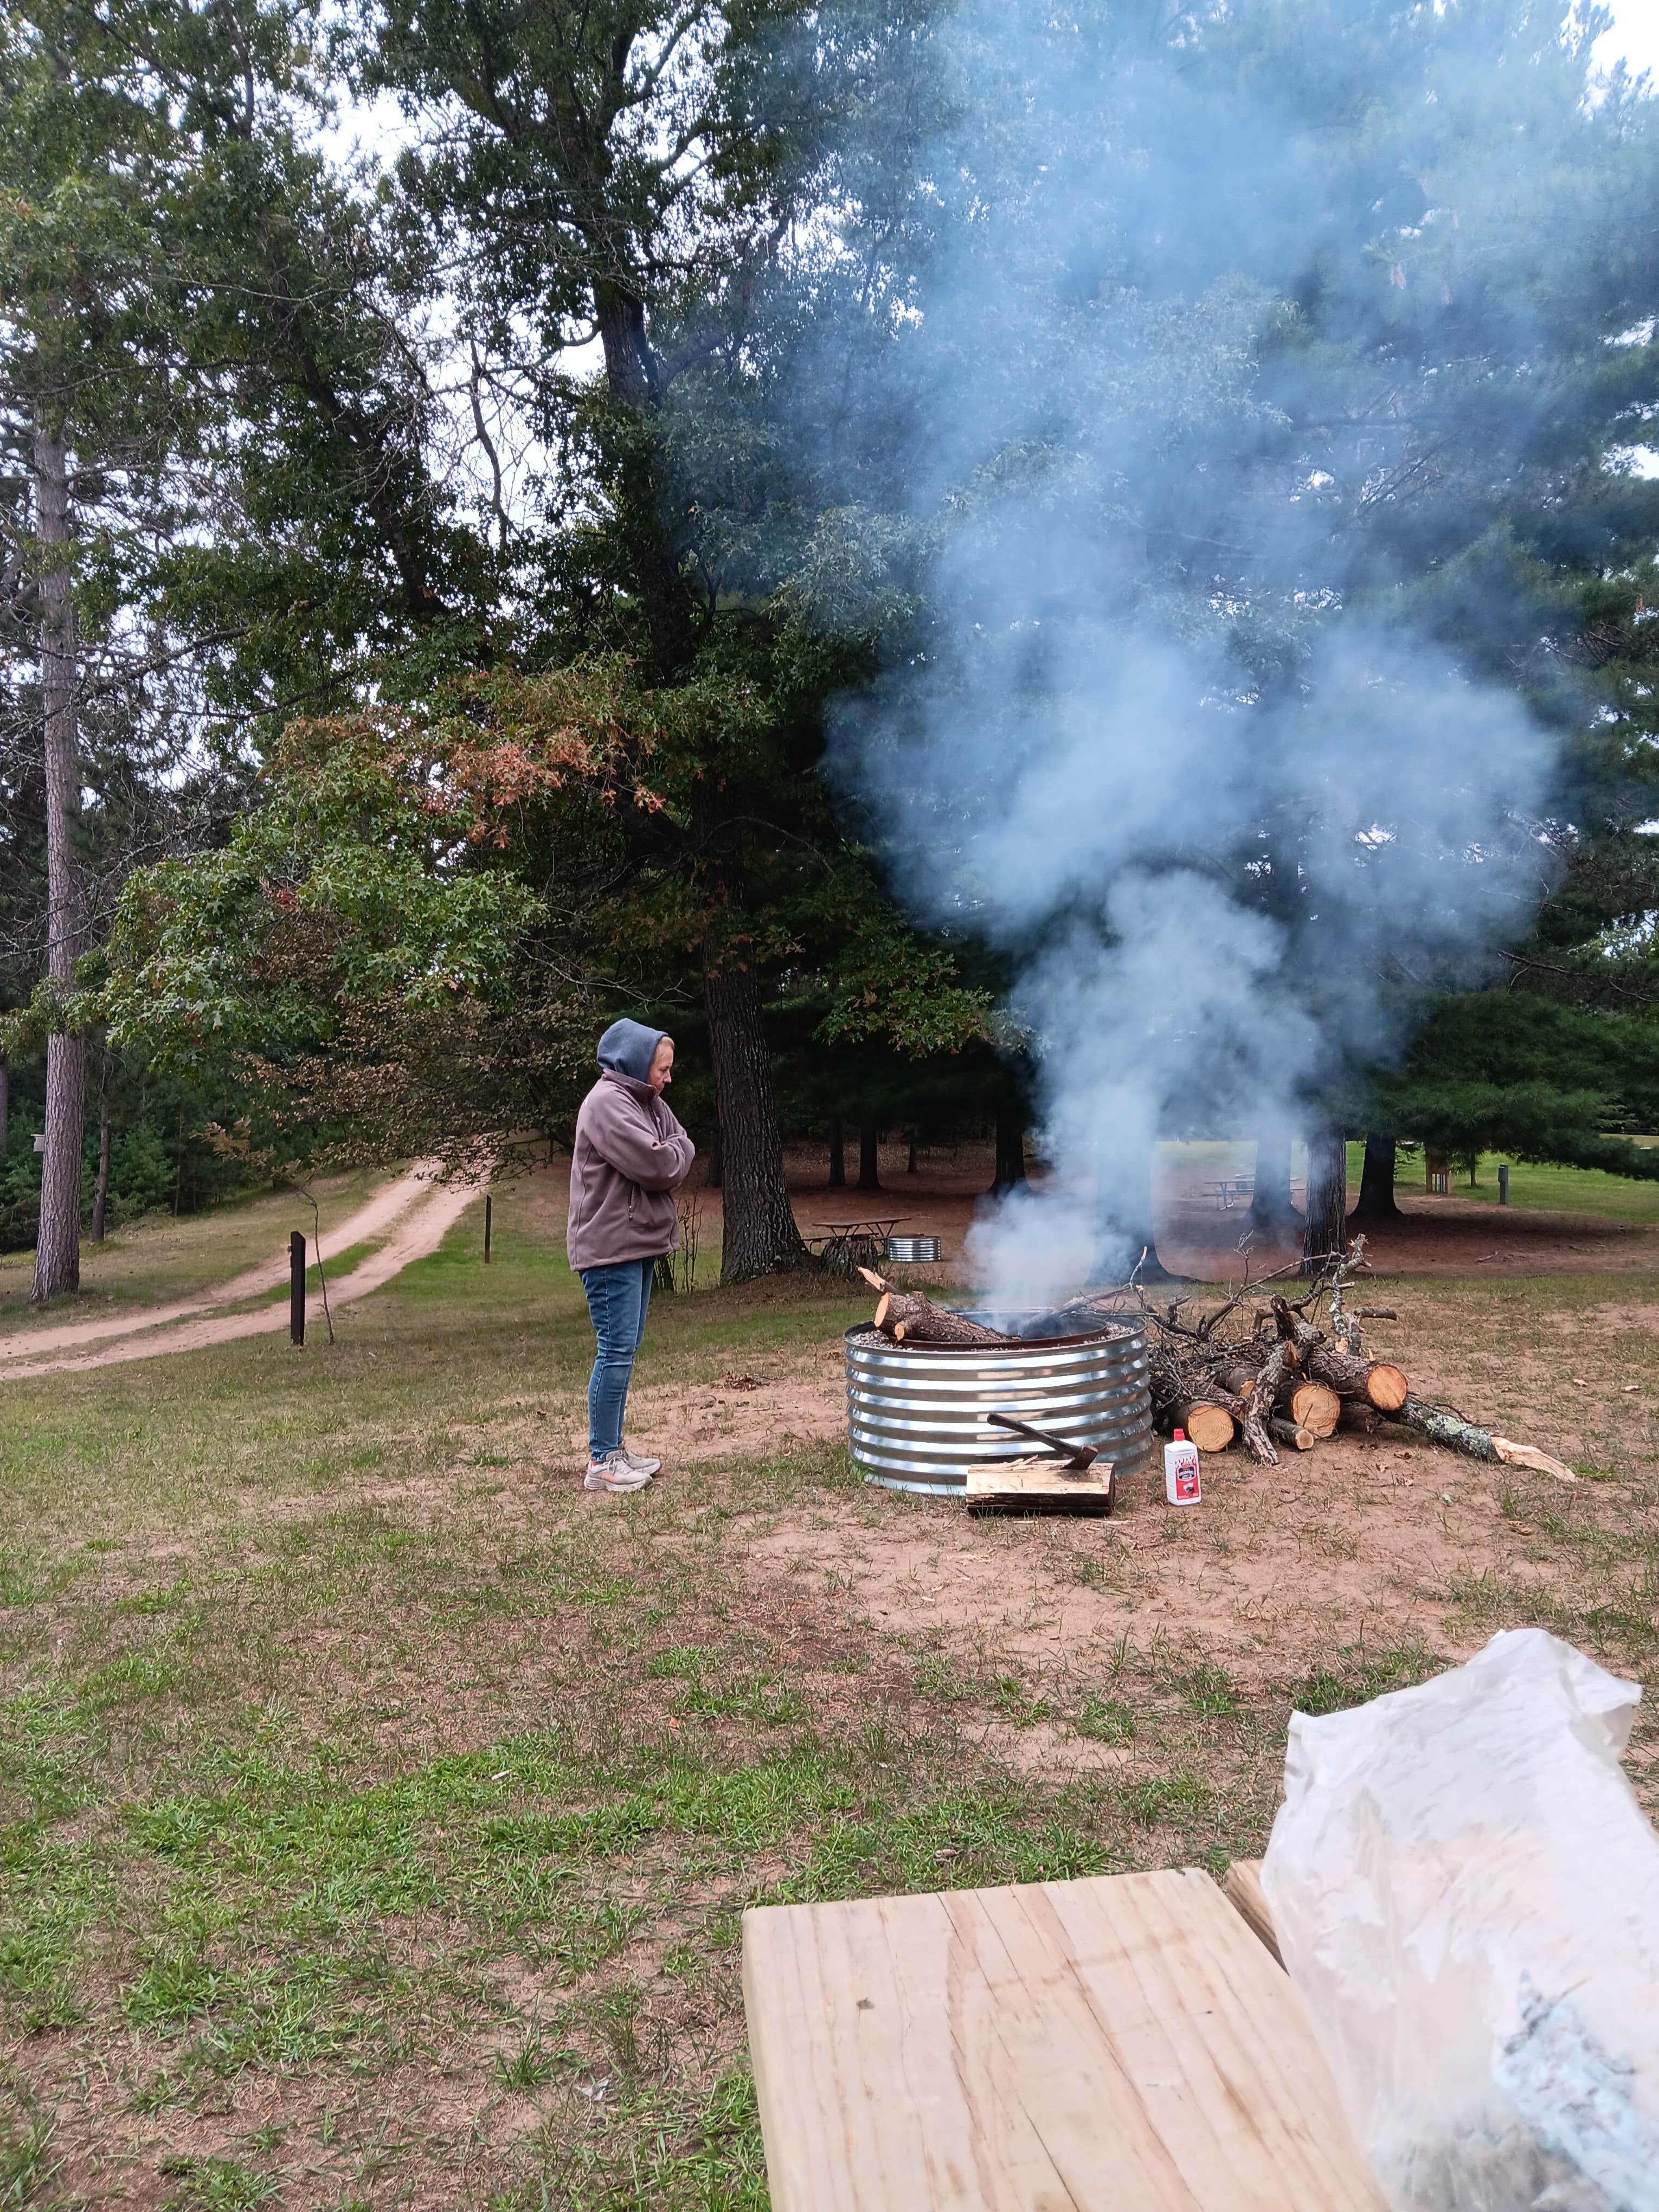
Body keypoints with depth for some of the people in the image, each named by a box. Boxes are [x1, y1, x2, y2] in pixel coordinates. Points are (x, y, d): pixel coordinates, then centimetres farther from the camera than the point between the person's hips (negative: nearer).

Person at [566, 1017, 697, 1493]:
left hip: (639, 1241, 10)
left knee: (625, 1349, 13)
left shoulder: (649, 1103, 16)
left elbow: (684, 1153, 9)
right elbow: (656, 1165, -21)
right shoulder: (607, 1103, -15)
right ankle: (602, 1462, -1)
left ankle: (614, 1448, 22)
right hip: (611, 1245, -10)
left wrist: (669, 1156, -9)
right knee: (616, 1351, -7)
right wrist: (674, 1153, -3)